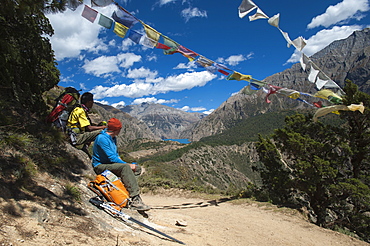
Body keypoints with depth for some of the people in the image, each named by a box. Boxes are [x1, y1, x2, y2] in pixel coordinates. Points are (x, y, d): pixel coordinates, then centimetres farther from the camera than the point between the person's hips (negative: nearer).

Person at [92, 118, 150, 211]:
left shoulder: (113, 138, 13)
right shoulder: (102, 138, -18)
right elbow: (112, 158, -24)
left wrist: (123, 163, 0)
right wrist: (128, 165, -20)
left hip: (110, 164, 9)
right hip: (100, 166, -9)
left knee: (137, 168, -4)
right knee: (125, 167, -36)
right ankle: (135, 200, -41)